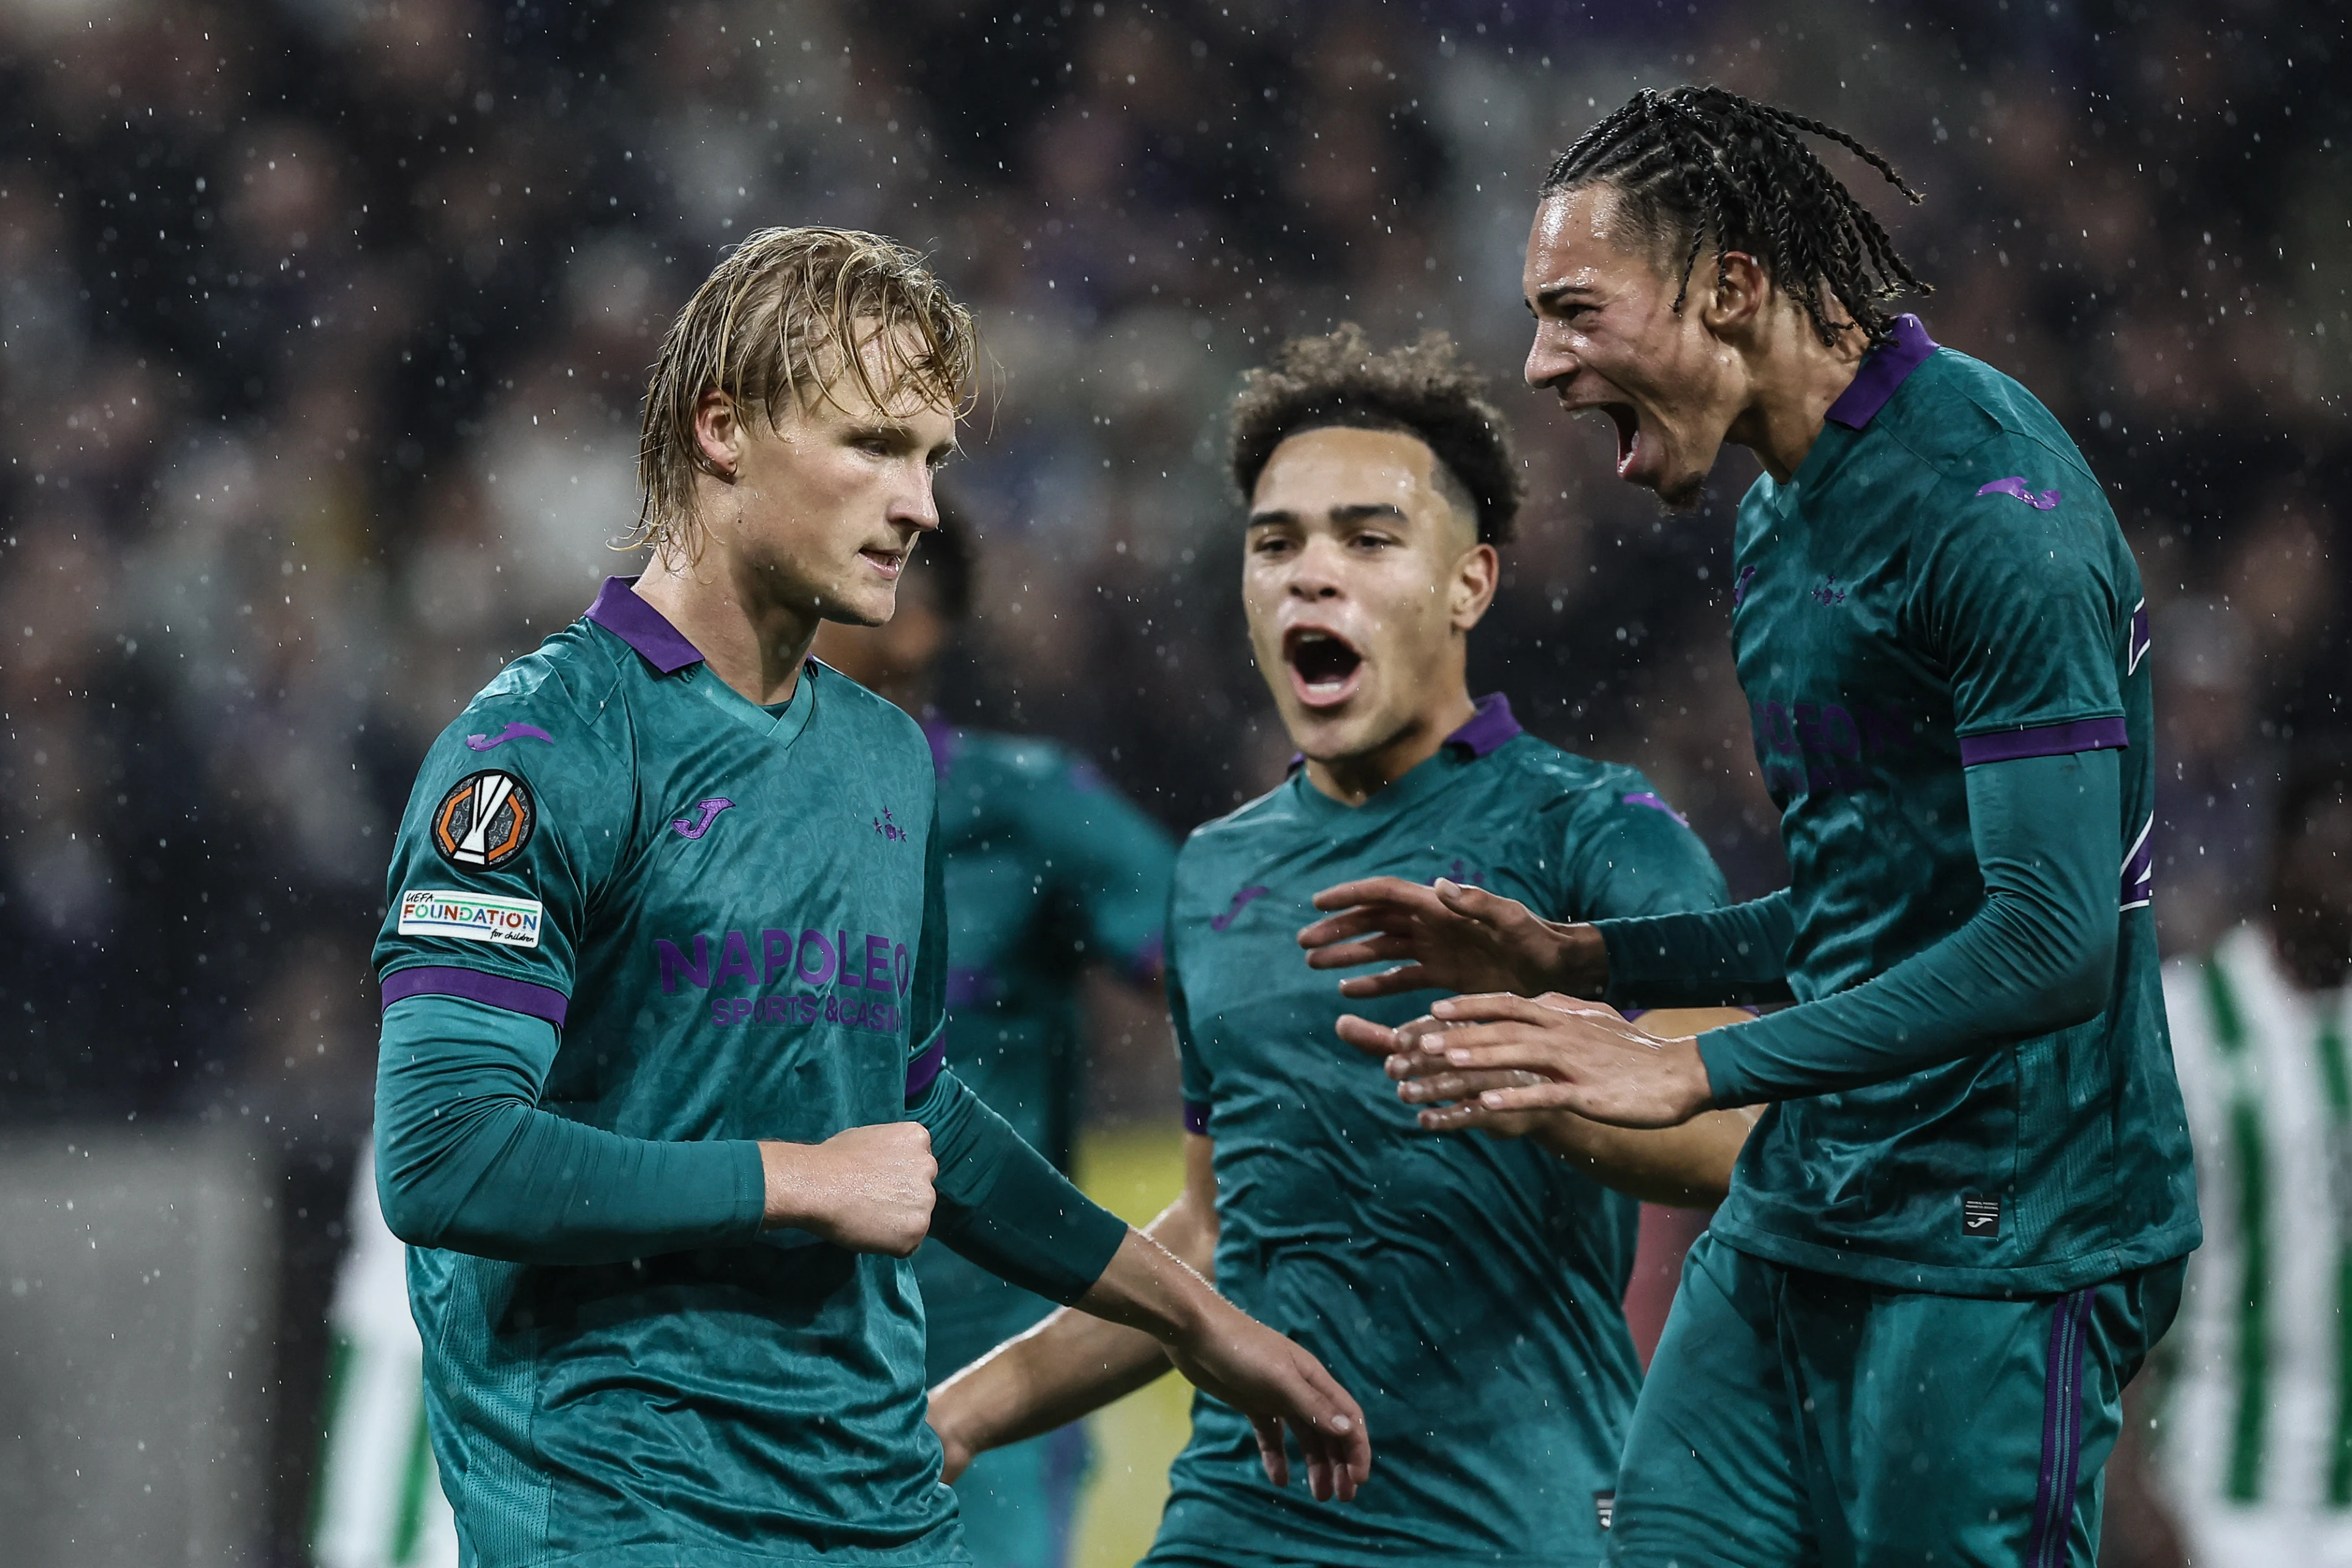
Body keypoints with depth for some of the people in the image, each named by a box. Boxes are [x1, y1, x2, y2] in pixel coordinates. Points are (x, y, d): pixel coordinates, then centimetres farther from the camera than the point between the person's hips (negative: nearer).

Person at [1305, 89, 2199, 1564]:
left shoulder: (1988, 504, -16)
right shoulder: (1779, 522, 16)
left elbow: (2053, 940, -23)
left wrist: (1693, 1072, -21)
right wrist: (1570, 961, 14)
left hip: (2002, 1247, -9)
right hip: (1798, 1221, 9)